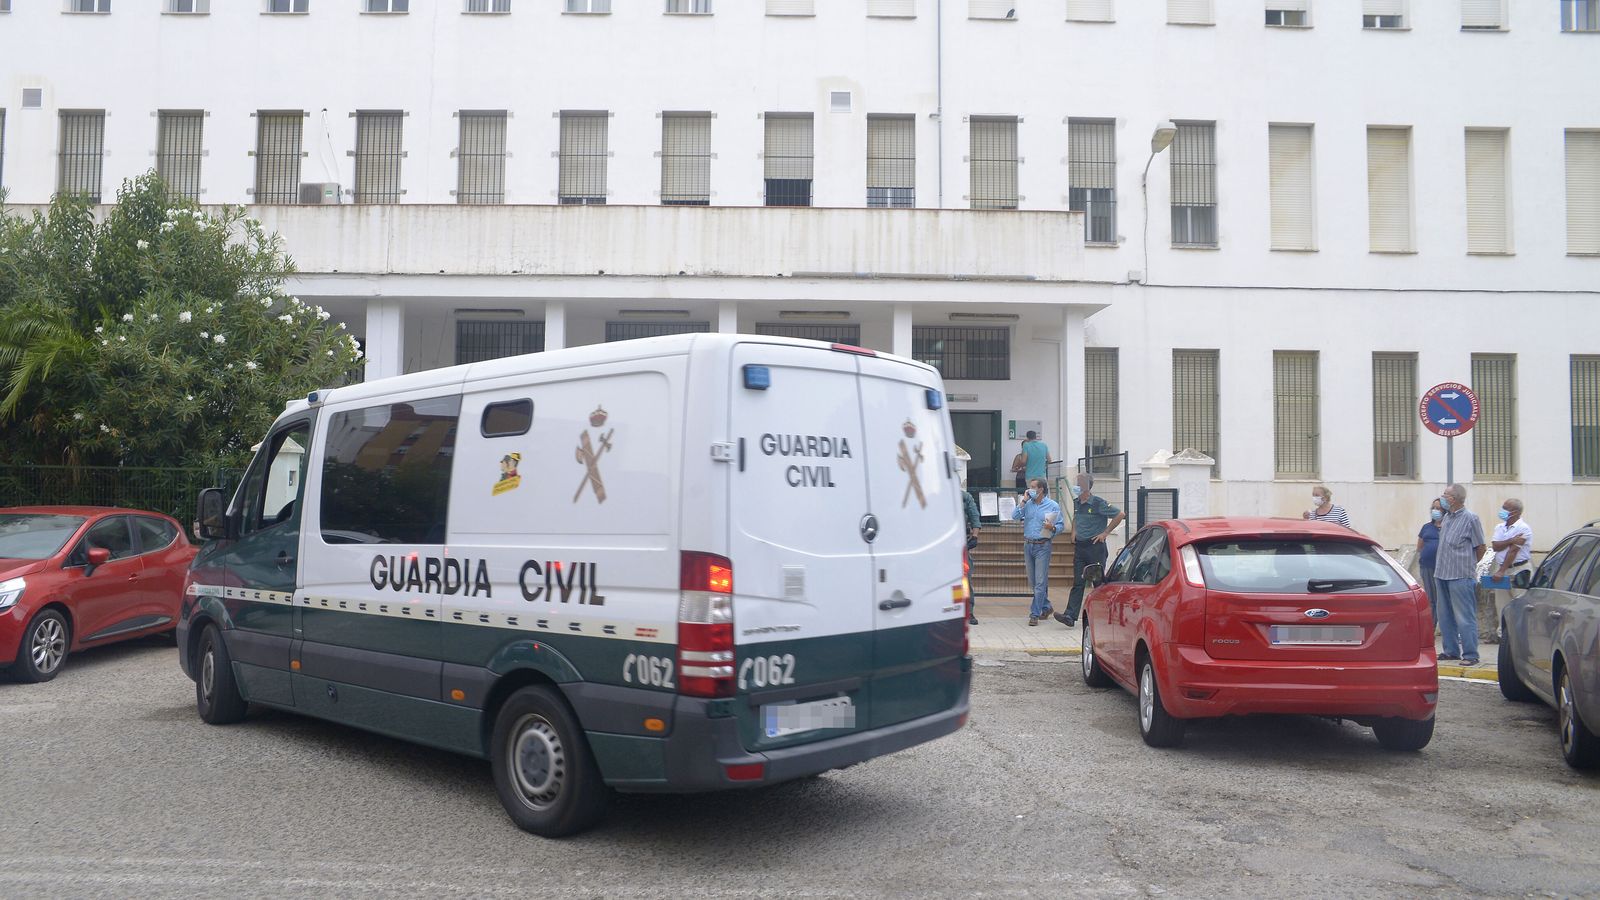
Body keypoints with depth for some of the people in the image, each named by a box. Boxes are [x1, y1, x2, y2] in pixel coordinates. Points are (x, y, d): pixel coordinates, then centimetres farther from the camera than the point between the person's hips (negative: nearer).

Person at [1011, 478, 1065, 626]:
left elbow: (1061, 525, 0)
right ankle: (1046, 607, 30)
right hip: (1028, 545, 5)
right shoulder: (1027, 504, 8)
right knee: (1033, 581, 13)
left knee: (1040, 582, -7)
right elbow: (1015, 516, -5)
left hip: (1042, 546, -5)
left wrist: (1052, 528, -21)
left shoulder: (1053, 506, -1)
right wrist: (1024, 501, -7)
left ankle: (1035, 614, -5)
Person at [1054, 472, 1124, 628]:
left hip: (1095, 547, -6)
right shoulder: (1076, 503, 10)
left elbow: (1119, 515, -8)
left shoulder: (1098, 503, -11)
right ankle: (1070, 616, -7)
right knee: (1078, 583, 0)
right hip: (1079, 547, 6)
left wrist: (1105, 533, -7)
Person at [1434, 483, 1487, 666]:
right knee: (1445, 616, 13)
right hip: (1443, 575, 8)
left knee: (1465, 617, -6)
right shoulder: (1447, 517, 13)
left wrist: (1468, 565, 7)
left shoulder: (1470, 518, -10)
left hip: (1461, 577, -8)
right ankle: (1451, 650, 22)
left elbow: (1480, 548, -4)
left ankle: (1470, 655, -1)